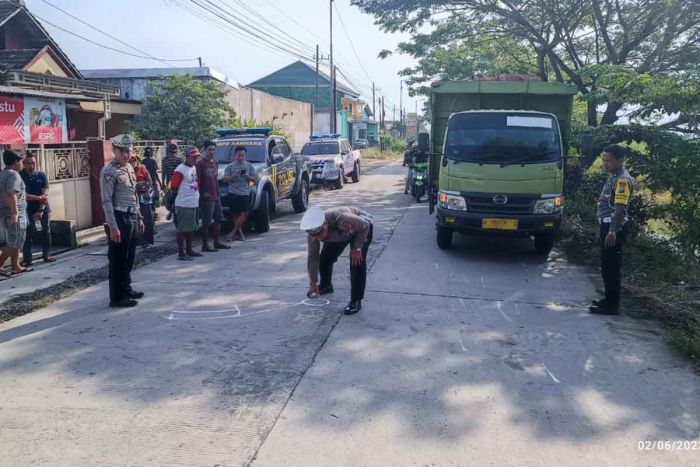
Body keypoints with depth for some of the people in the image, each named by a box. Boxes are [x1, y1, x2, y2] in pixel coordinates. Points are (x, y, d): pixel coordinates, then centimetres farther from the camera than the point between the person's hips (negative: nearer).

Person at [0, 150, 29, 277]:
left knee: (14, 241, 16)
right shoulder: (13, 174, -15)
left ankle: (16, 267, 19)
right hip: (13, 214, -10)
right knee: (14, 243, -5)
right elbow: (11, 194, -27)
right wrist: (15, 213, -29)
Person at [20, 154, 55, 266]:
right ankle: (27, 259, 1)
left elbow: (45, 194, -4)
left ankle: (46, 255, 18)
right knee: (28, 234, -2)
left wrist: (41, 210, -13)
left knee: (46, 232, 7)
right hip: (28, 210, -2)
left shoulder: (42, 175, 2)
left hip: (43, 208, 2)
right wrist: (38, 198, -20)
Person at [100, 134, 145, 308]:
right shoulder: (109, 171, -12)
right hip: (119, 218, -8)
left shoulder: (129, 168, 14)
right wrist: (113, 227, -22)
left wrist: (139, 217, 17)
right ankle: (117, 297, 10)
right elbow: (107, 201, -18)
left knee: (129, 258, 18)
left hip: (132, 217, 8)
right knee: (118, 260, 1)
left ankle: (126, 289, 32)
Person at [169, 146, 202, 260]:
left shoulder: (194, 167, 13)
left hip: (194, 204, 9)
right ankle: (181, 253, 3)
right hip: (183, 205, -9)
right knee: (182, 229, -2)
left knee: (191, 228, 15)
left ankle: (189, 250, 26)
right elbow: (173, 187, -16)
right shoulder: (180, 170, -14)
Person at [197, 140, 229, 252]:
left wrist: (217, 191, 15)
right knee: (206, 222, -4)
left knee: (219, 219, 14)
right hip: (206, 198, -8)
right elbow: (197, 181, -14)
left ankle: (217, 242, 25)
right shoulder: (200, 163, -10)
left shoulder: (215, 162, 14)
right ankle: (205, 245, 4)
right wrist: (203, 192, -17)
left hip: (216, 196, 8)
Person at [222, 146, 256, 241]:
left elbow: (255, 180, 9)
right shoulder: (230, 166, 8)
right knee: (236, 214, 2)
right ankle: (239, 232, 14)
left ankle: (234, 232, -2)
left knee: (244, 213, -10)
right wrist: (233, 176, -15)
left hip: (245, 193, 1)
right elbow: (225, 180, 1)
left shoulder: (249, 166, 11)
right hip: (233, 193, 0)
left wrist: (248, 177, -10)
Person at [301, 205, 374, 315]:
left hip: (362, 228, -5)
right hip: (339, 233, 5)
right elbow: (313, 257, -15)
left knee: (357, 262, -19)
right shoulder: (312, 233, -27)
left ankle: (356, 301, -11)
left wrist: (357, 248, -24)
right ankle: (326, 286, 31)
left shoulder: (341, 219, -46)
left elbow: (365, 226, -29)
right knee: (324, 258, 2)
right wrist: (313, 282, -12)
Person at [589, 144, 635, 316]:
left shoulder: (623, 180, -16)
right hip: (607, 225, 10)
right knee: (606, 266, 16)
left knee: (612, 266, -5)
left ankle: (613, 306, 0)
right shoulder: (613, 176, 16)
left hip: (615, 228, -10)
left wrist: (613, 231, -31)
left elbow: (620, 208, -25)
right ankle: (609, 299, 26)